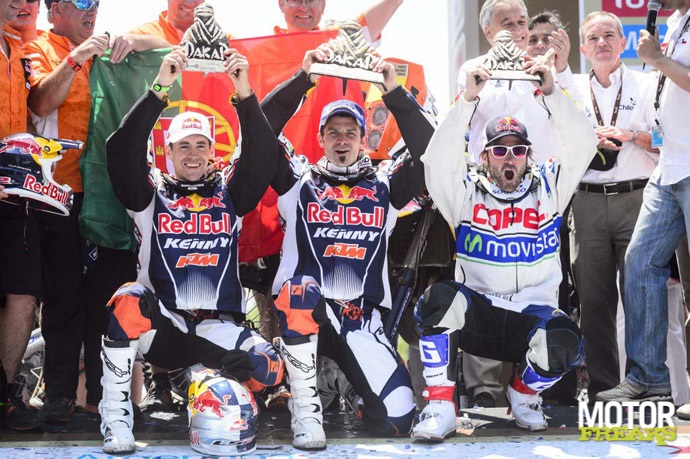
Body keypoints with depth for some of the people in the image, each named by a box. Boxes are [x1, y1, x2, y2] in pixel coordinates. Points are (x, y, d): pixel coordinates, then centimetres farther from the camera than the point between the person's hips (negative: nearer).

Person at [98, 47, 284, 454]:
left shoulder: (229, 190, 9)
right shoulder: (152, 192, 5)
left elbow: (263, 155, -7)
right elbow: (123, 151, -12)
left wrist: (245, 95, -22)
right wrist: (159, 90, -21)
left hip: (218, 328, 2)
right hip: (162, 325, -2)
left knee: (268, 370, -24)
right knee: (129, 301, -35)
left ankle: (202, 373, 9)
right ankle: (115, 417, -25)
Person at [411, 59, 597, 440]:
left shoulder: (548, 188, 7)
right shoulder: (466, 193, 3)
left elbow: (581, 145, -4)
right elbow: (438, 158, -14)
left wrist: (551, 93, -13)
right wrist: (467, 101, -18)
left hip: (533, 315, 1)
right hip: (476, 317, 0)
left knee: (563, 343, -33)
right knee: (440, 298, -33)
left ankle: (524, 392, 4)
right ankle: (440, 408, -22)